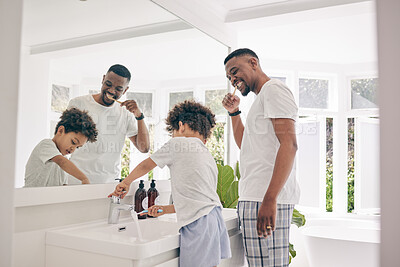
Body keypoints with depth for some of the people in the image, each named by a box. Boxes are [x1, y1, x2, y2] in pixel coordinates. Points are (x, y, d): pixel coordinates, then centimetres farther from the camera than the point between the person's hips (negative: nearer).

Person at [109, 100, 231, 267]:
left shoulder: (178, 143, -1)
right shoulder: (209, 158, 21)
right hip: (216, 217, 8)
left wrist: (125, 183, 27)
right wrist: (166, 209, 28)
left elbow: (146, 166, 12)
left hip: (199, 222, -8)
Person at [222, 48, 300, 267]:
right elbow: (244, 144, 34)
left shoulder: (273, 89, -4)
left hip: (267, 199, -10)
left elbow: (289, 144, -17)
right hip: (253, 197, 10)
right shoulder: (260, 100, 26)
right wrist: (234, 112, 21)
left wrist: (269, 199, -25)